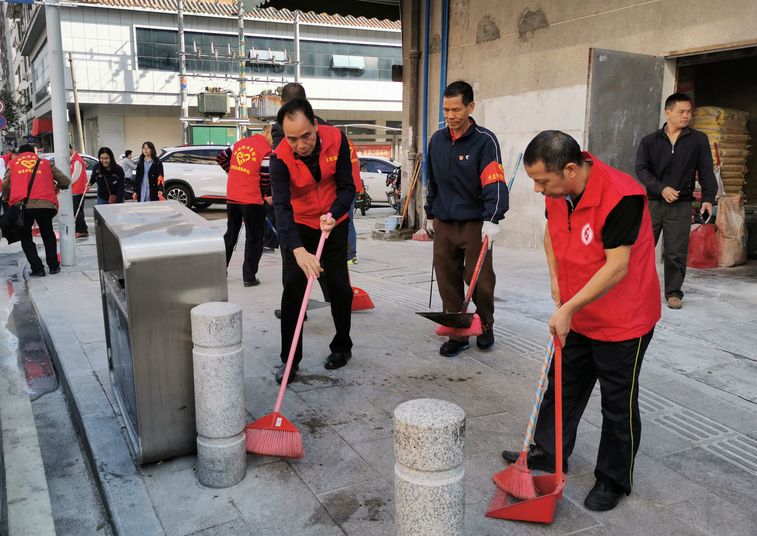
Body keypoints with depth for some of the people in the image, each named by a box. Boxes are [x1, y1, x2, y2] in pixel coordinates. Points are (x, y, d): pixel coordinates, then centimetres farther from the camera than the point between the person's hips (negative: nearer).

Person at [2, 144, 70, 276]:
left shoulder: (12, 163, 21)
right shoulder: (45, 163, 21)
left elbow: (5, 185, 10)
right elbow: (65, 181, 17)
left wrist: (7, 199, 26)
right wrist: (56, 188, 36)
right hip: (45, 204, 1)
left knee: (25, 238, 15)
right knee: (48, 235, 22)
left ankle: (37, 269, 7)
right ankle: (53, 266, 18)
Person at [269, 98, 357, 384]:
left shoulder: (336, 139, -20)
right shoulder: (280, 158, -25)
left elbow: (347, 186, -14)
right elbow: (281, 206, -35)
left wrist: (333, 214, -34)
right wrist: (298, 249, -49)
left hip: (333, 224, 2)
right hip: (298, 228, -1)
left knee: (340, 288, 7)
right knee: (293, 288, -8)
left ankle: (342, 347, 26)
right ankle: (289, 359, 2)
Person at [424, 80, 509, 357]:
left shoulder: (485, 140, -9)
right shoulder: (437, 140, 8)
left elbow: (495, 183, -19)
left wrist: (491, 220, -30)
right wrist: (430, 215, 22)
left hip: (475, 225, -4)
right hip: (443, 225, 5)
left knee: (480, 282, 2)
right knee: (448, 283, 6)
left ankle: (485, 327, 27)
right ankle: (457, 335, 19)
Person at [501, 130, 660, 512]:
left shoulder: (621, 197, -29)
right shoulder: (558, 192, -6)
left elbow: (616, 267, -29)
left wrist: (568, 308, -26)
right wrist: (556, 278, 4)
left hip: (622, 322, -7)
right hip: (577, 317, 7)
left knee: (618, 404, 9)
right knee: (562, 385, 20)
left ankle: (613, 480, 28)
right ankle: (547, 453, 38)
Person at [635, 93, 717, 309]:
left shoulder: (699, 140, 6)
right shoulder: (649, 141, 5)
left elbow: (706, 171, 4)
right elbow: (641, 169, -4)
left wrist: (708, 198, -9)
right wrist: (661, 188, -18)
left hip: (681, 205, 0)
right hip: (652, 202, 0)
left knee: (676, 253, 2)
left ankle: (674, 292, 16)